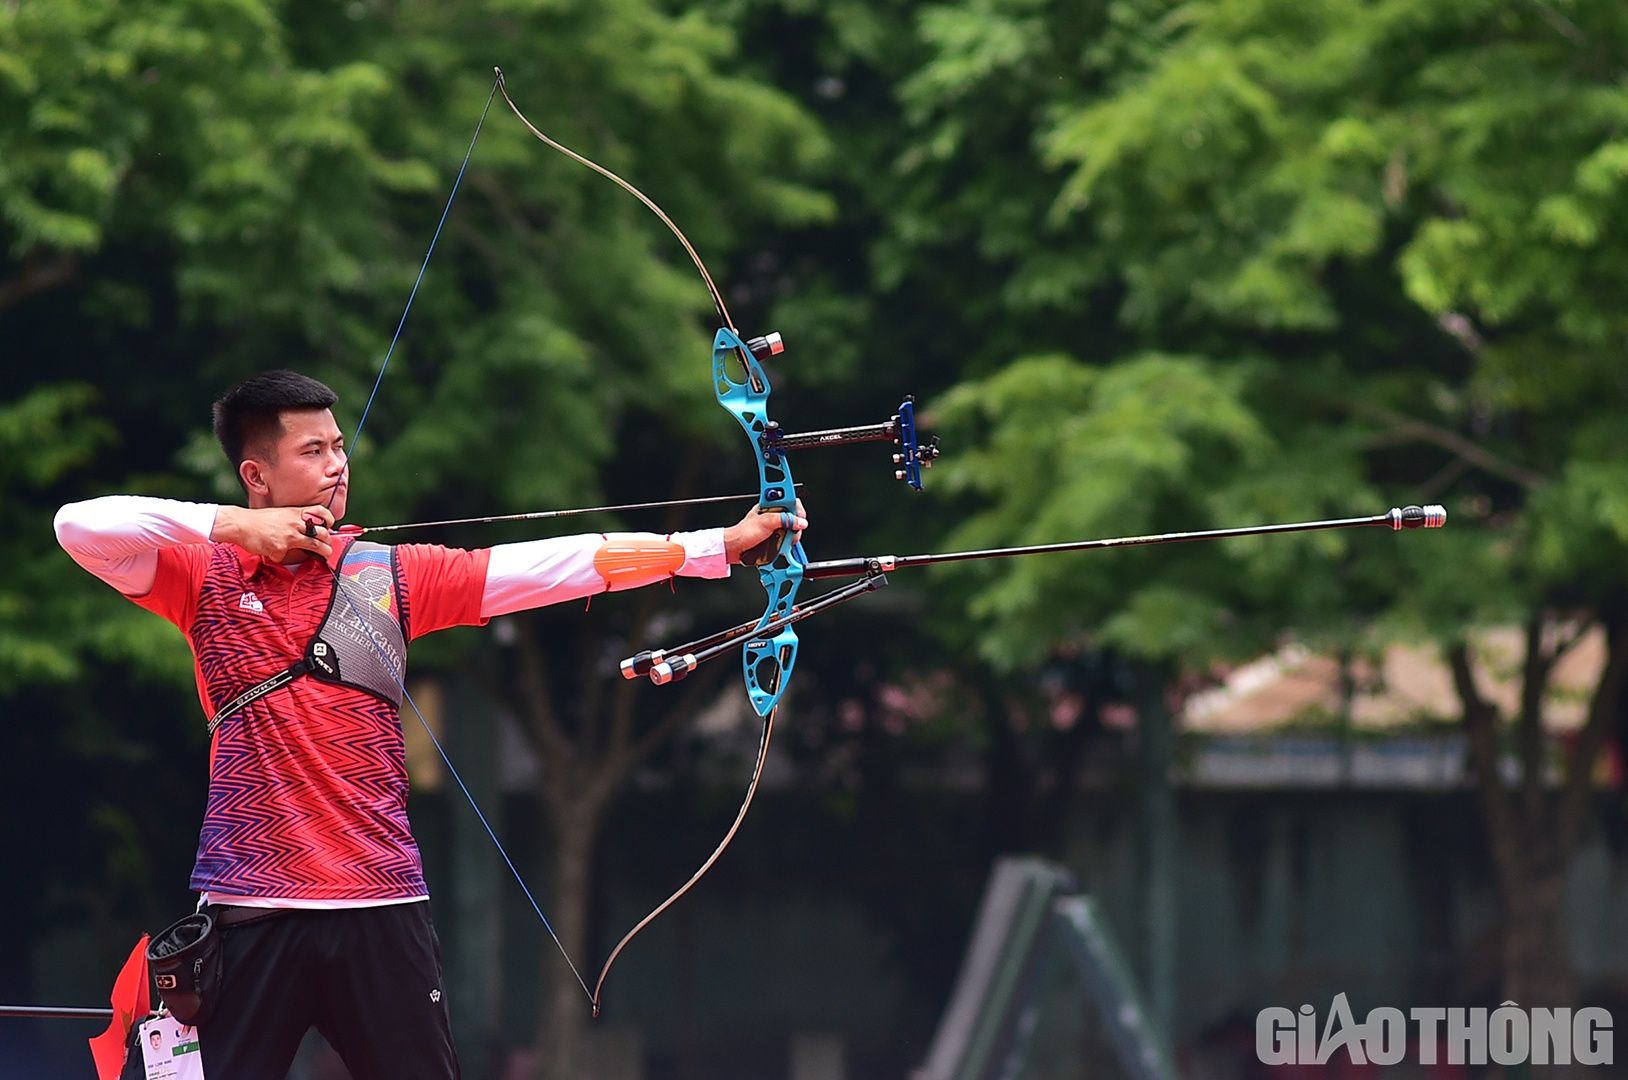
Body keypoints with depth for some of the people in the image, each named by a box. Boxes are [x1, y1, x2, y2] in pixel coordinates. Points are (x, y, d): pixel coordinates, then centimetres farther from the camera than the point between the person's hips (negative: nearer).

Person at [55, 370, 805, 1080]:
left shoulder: (391, 575, 8)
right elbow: (80, 528, -9)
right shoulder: (205, 575, 3)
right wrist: (230, 528, -13)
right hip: (251, 907, -2)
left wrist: (723, 545, -5)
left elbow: (553, 565, 2)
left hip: (382, 904, 2)